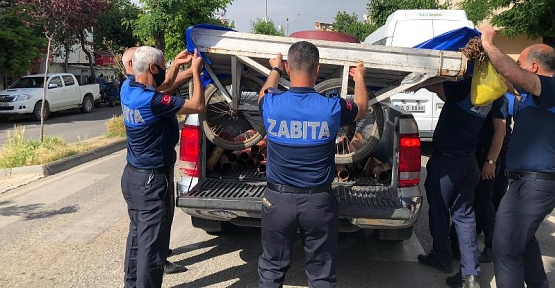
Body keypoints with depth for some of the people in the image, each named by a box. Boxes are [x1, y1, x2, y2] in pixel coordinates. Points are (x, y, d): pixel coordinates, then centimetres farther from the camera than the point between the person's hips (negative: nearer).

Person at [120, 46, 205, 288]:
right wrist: (195, 71, -10)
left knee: (137, 234, 21)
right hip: (152, 181, -9)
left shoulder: (128, 90, 0)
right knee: (152, 243, 1)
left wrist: (176, 65, 16)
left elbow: (159, 89, 21)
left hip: (132, 176, 10)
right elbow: (198, 106, -20)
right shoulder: (152, 101, -26)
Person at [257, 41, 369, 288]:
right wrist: (359, 77, 31)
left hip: (278, 199, 1)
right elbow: (362, 108, 12)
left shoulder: (271, 105, -12)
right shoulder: (332, 108, -13)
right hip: (318, 201, -1)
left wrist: (275, 69, 35)